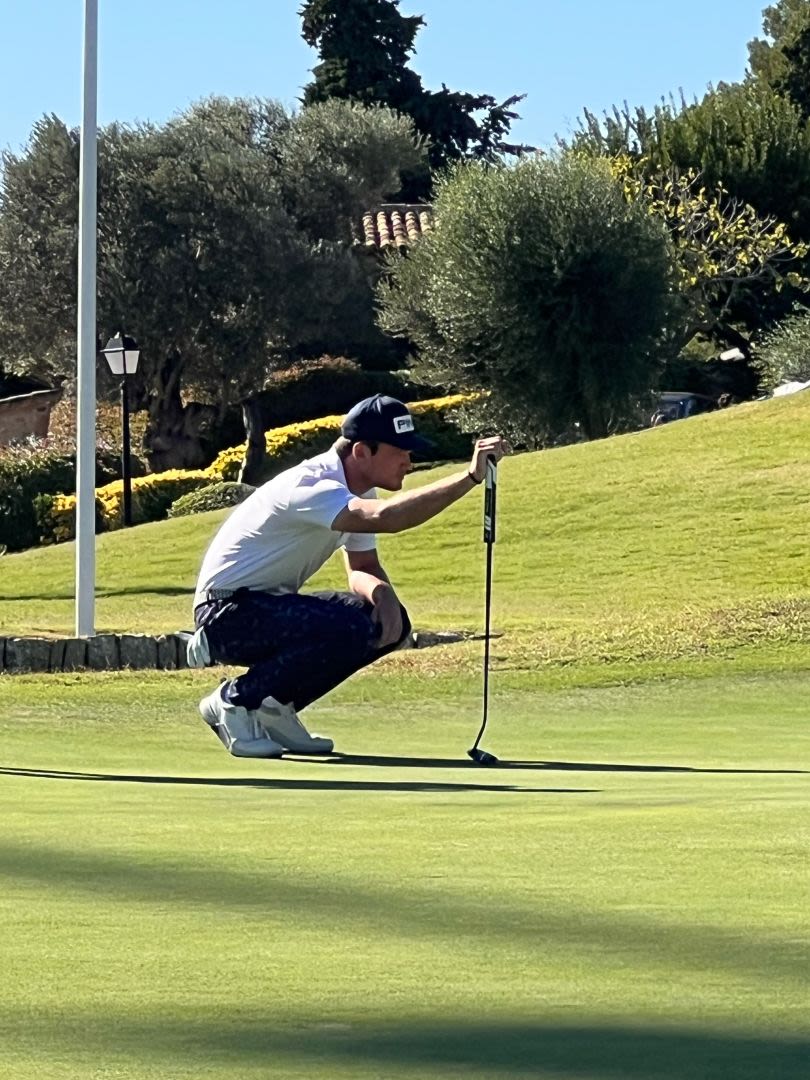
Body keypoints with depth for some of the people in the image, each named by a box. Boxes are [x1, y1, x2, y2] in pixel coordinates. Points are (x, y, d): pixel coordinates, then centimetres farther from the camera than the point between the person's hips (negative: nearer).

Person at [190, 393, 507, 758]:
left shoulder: (359, 493, 6)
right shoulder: (312, 487, -26)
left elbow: (363, 568, 11)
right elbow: (386, 517, -43)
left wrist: (381, 592, -15)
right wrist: (470, 476, -47)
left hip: (272, 605, 10)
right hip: (227, 613, -10)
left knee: (389, 622, -1)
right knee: (352, 628, -29)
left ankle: (274, 705, 7)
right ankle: (235, 701, -12)